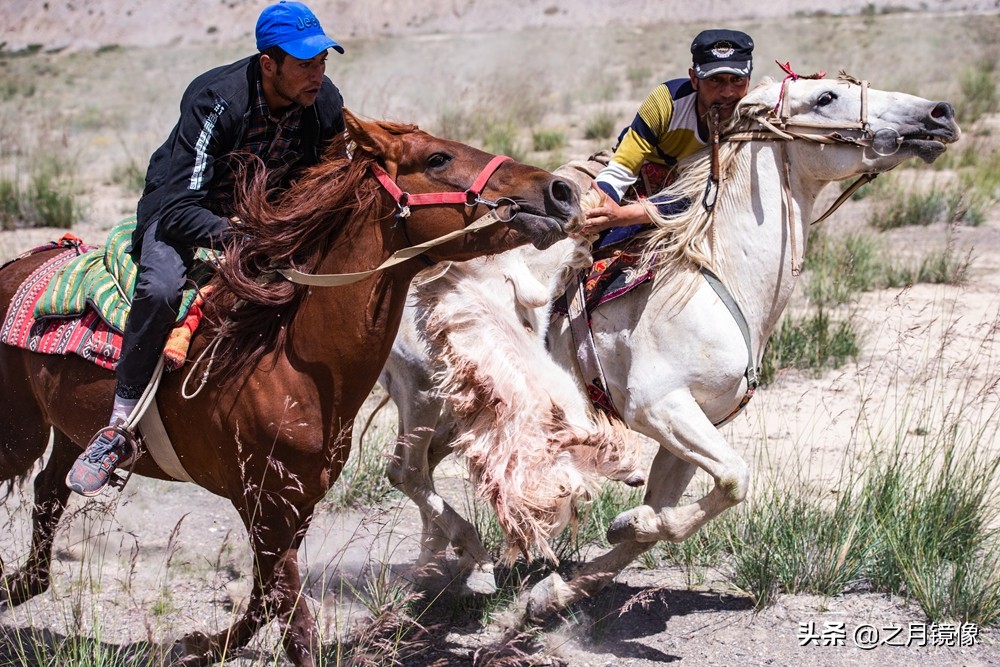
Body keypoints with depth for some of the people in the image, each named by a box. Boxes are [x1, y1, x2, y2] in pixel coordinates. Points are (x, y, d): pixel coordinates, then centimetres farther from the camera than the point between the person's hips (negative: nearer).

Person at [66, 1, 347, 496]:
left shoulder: (326, 104, -16)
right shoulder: (215, 101, -31)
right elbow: (180, 206, -34)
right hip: (181, 208, -5)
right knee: (160, 289, -35)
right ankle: (119, 428, -26)